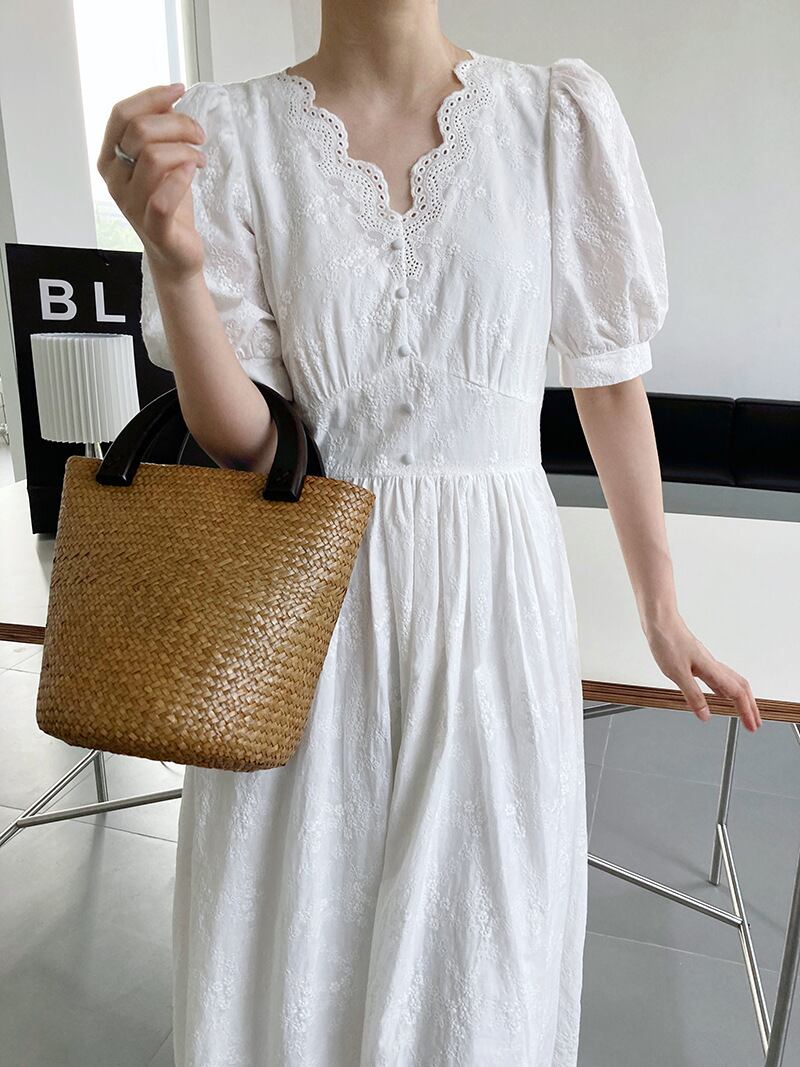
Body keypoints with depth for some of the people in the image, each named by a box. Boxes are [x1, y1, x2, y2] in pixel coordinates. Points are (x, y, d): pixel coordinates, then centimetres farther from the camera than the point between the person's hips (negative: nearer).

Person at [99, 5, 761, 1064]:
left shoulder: (562, 117, -1)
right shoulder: (226, 131, -1)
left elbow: (609, 378, 5)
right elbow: (238, 440, -5)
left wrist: (660, 606, 10)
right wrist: (175, 261, -23)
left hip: (494, 590, 0)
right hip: (305, 597, 1)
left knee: (480, 966, 15)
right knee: (291, 953, 19)